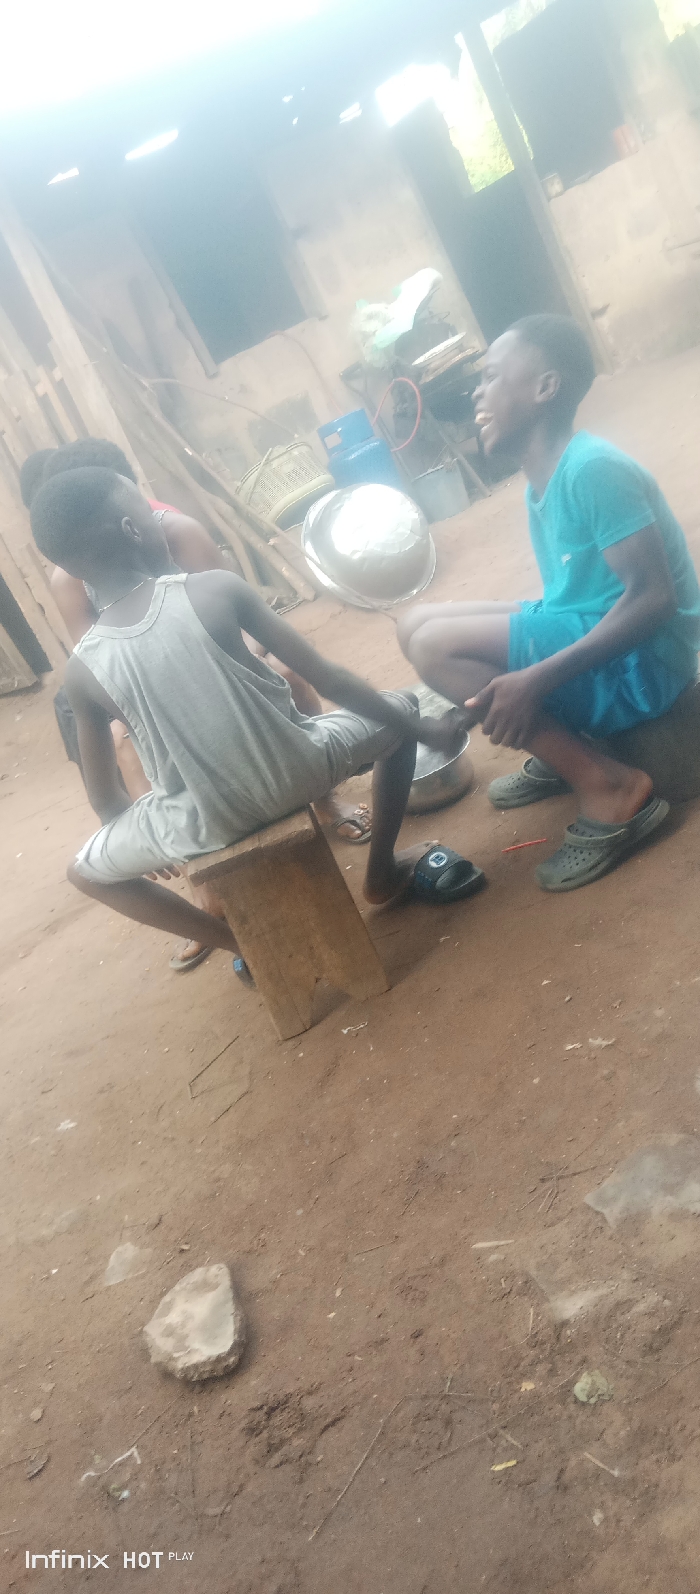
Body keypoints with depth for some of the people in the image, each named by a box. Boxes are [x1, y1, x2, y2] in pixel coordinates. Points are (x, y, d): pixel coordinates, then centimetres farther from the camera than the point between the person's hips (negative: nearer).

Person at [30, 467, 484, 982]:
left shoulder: (82, 671, -6)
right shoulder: (216, 589, -10)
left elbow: (106, 801, 4)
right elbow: (327, 680, -7)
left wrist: (149, 839, 27)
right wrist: (425, 729, 6)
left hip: (207, 827, 1)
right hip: (296, 775, 0)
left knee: (86, 872, 28)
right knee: (401, 709, 25)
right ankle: (384, 873, 30)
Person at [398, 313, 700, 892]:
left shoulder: (593, 468, -20)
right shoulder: (544, 480, 9)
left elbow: (653, 597, -24)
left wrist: (538, 678, -29)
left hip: (639, 659, -9)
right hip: (585, 633, 9)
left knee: (436, 645, -22)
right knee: (418, 624, 8)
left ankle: (609, 787, -16)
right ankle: (562, 751, 12)